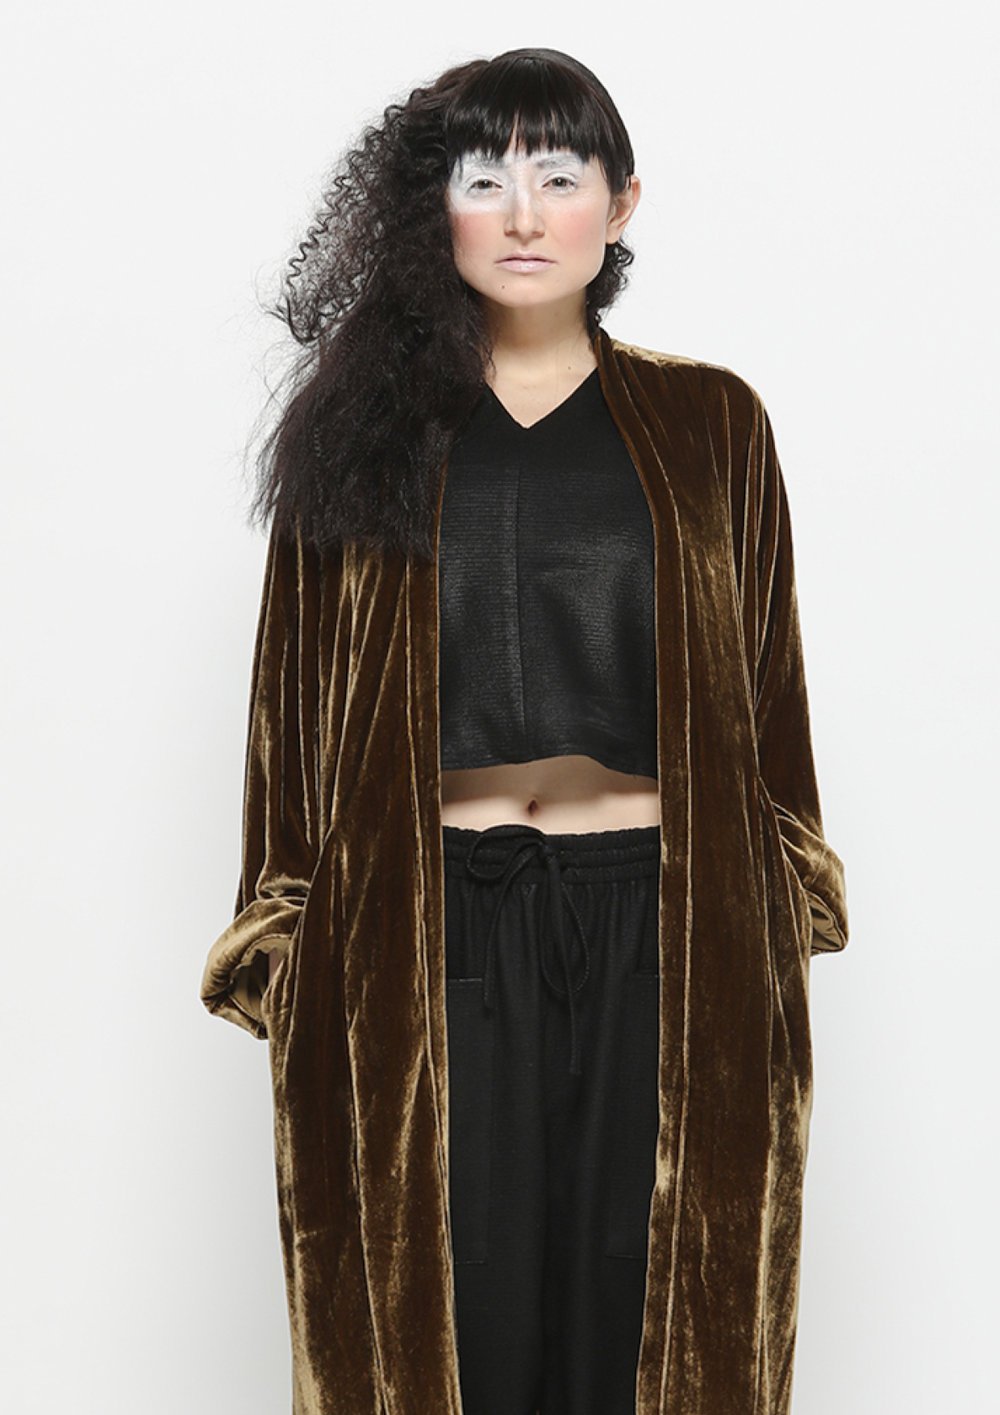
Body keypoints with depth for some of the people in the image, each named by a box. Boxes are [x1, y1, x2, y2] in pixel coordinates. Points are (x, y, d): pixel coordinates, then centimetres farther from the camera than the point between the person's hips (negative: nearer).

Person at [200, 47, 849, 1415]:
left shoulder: (708, 423, 7)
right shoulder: (362, 426, 6)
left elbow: (766, 682, 8)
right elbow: (295, 703, 5)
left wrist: (781, 920, 3)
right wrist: (287, 944, -1)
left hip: (661, 921, 1)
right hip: (432, 929, 0)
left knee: (649, 1303, 8)